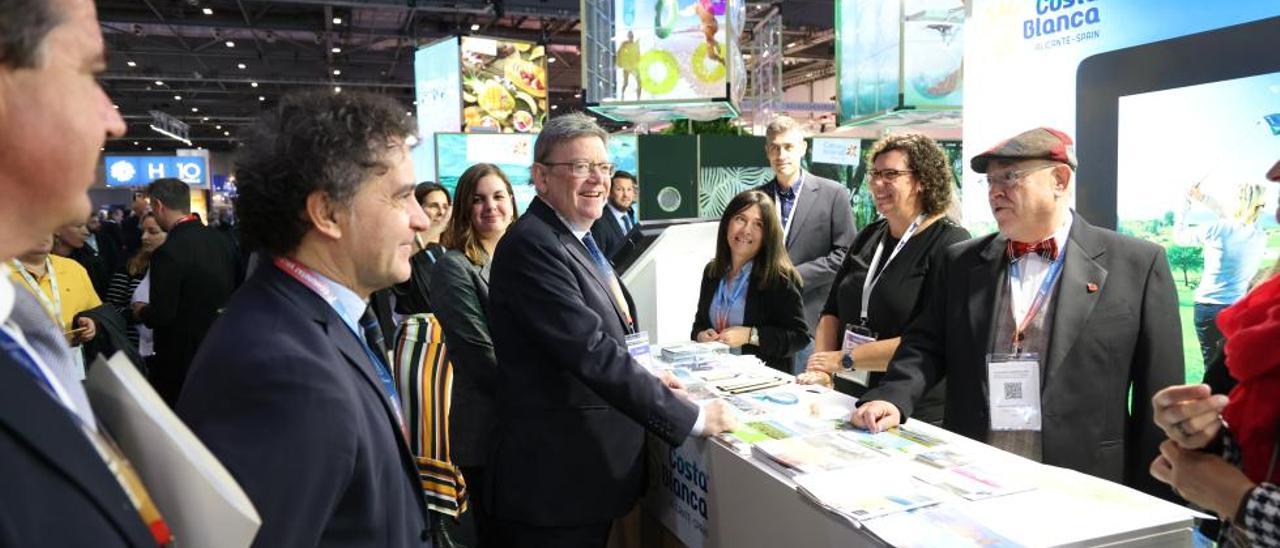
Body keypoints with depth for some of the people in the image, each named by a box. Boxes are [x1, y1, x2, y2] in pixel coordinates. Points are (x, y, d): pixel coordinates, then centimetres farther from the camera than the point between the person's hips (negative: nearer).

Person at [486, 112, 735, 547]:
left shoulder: (574, 239, 11)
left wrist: (644, 378, 9)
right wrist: (692, 418, -22)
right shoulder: (532, 245, -21)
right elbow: (592, 353, -26)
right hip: (556, 483, -9)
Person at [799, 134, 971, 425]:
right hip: (852, 399, 6)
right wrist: (821, 367, -9)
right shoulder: (869, 237, 8)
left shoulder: (950, 243, -13)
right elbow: (832, 311, 9)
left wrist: (845, 359, -19)